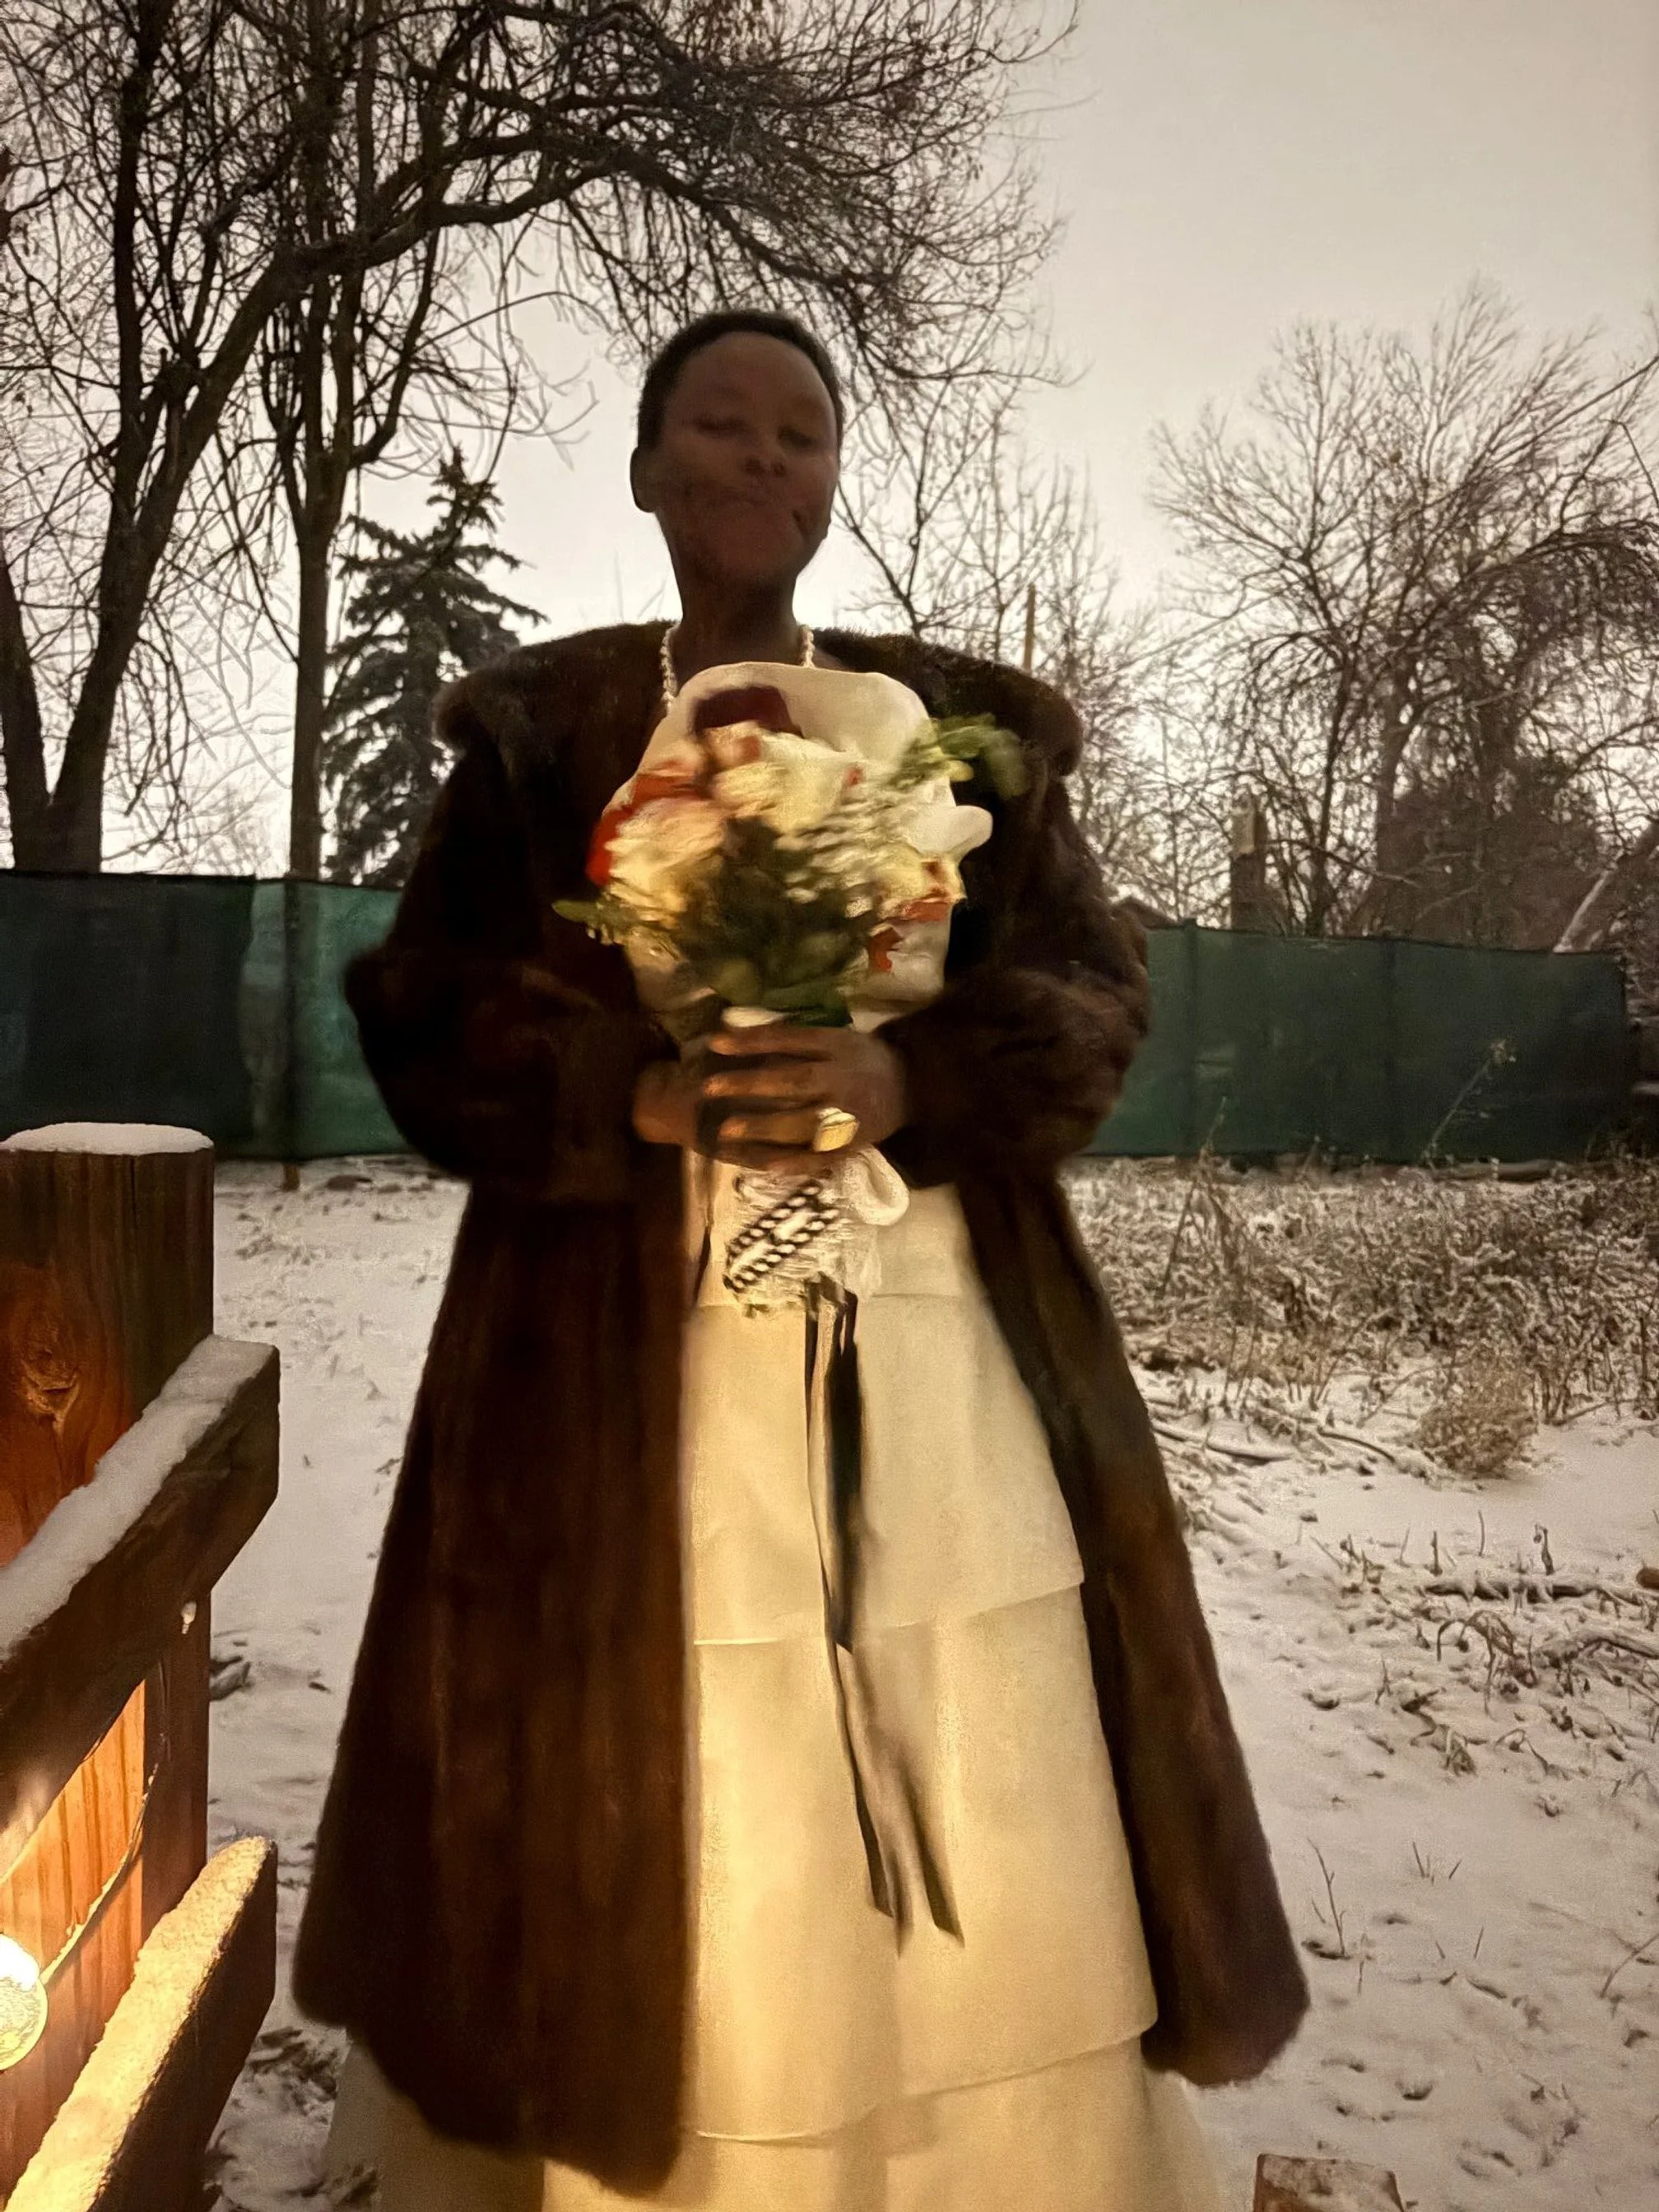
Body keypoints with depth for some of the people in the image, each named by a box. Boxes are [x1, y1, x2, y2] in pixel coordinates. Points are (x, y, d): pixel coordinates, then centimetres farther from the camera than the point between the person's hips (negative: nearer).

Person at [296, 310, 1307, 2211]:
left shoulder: (961, 724, 12)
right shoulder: (534, 729, 9)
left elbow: (1092, 997, 6)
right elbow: (425, 1017, 3)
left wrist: (907, 1082, -14)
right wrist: (635, 1093, -15)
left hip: (930, 1335, 2)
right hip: (628, 1349, -1)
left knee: (989, 1824, 3)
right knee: (636, 1822, 3)